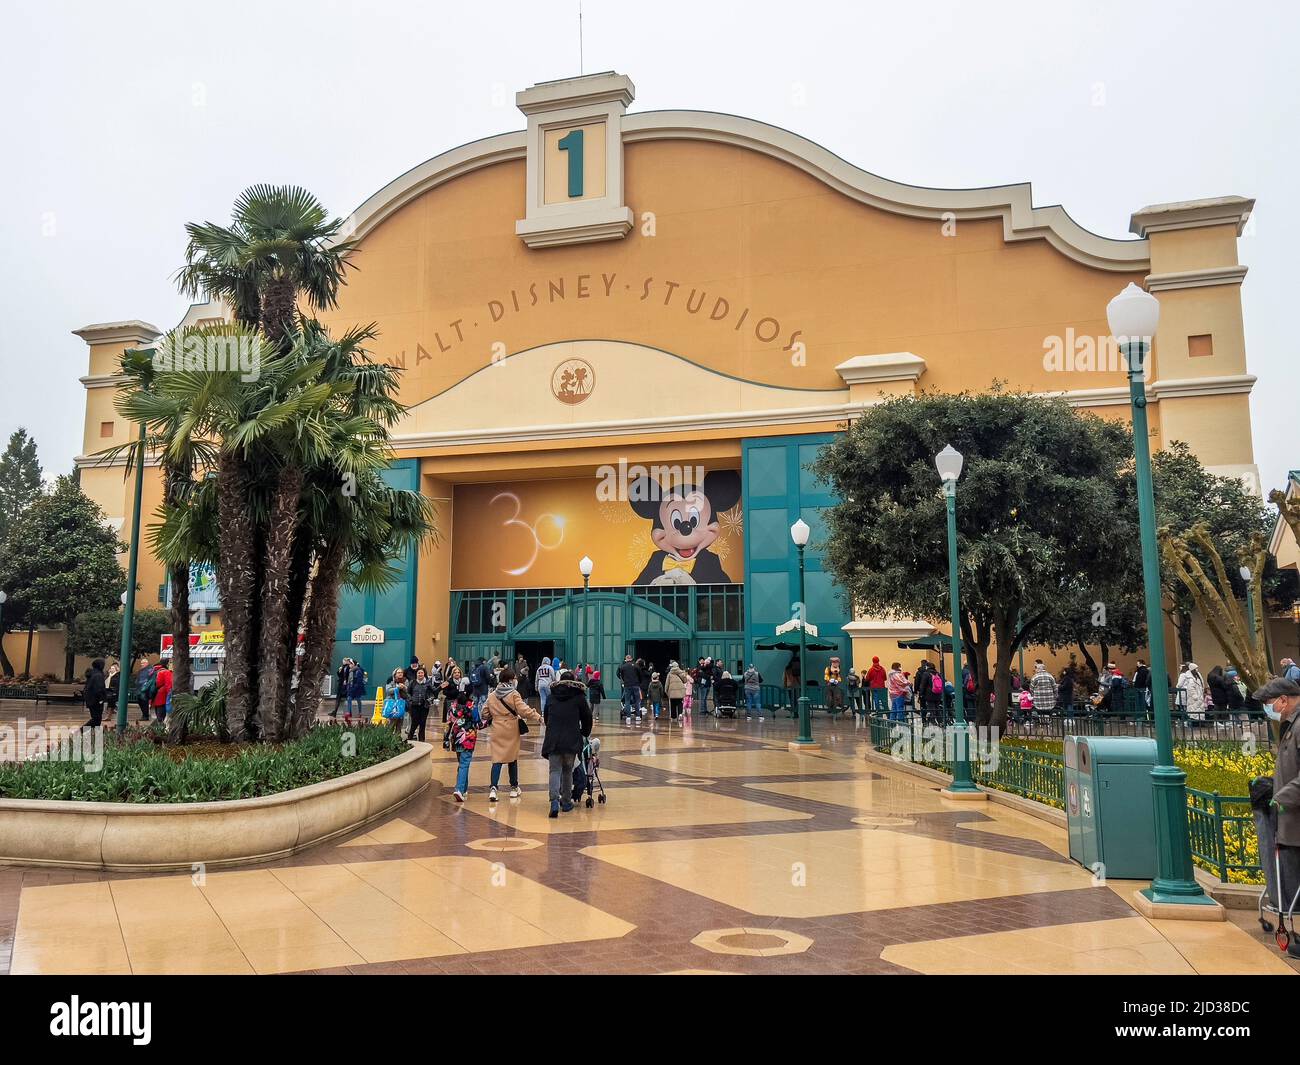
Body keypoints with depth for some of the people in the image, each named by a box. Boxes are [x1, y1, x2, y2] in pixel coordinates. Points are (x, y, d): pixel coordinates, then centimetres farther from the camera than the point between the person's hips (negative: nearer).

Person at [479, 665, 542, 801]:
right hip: (511, 731, -3)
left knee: (497, 760, 1)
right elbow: (524, 710, -20)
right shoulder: (514, 694, -10)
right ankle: (514, 788, 24)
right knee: (512, 759, 13)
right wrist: (538, 717, -13)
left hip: (497, 731, 3)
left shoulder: (492, 695, 4)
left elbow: (484, 713, 9)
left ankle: (493, 788, -15)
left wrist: (486, 720, 30)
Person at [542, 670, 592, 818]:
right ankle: (566, 802, 19)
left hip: (553, 739, 1)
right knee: (567, 771, 13)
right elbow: (587, 717, 9)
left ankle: (555, 801, -17)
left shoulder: (552, 695, 14)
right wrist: (585, 733, 24)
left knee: (555, 770, 1)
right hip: (571, 740, -1)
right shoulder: (578, 696, 6)